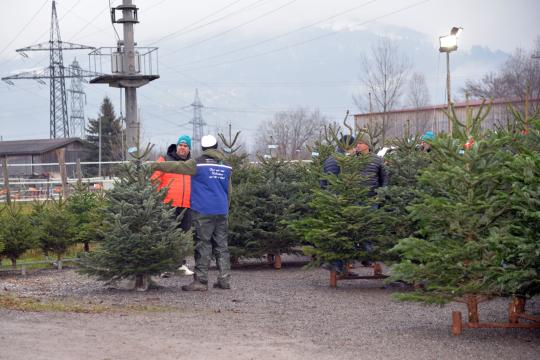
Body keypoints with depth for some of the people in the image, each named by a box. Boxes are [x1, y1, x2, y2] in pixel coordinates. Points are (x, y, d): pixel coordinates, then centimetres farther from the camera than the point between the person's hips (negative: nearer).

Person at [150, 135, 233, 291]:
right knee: (221, 246, 9)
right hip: (222, 212, 5)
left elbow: (176, 166, -7)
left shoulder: (198, 164, -6)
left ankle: (201, 280, -6)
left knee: (203, 246, -5)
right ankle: (224, 279, 9)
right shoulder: (225, 167, 12)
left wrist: (154, 166, 2)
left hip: (203, 211, -5)